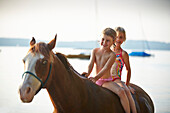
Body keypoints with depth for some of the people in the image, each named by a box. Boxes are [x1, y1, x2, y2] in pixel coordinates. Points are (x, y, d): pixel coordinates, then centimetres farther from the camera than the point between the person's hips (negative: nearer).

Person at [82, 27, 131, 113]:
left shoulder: (112, 55, -11)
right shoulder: (95, 51, 2)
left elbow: (105, 68, -22)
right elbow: (91, 65, -7)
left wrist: (96, 78, -35)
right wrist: (88, 73, -29)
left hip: (107, 81, -4)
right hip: (96, 80, 4)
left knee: (121, 92, -27)